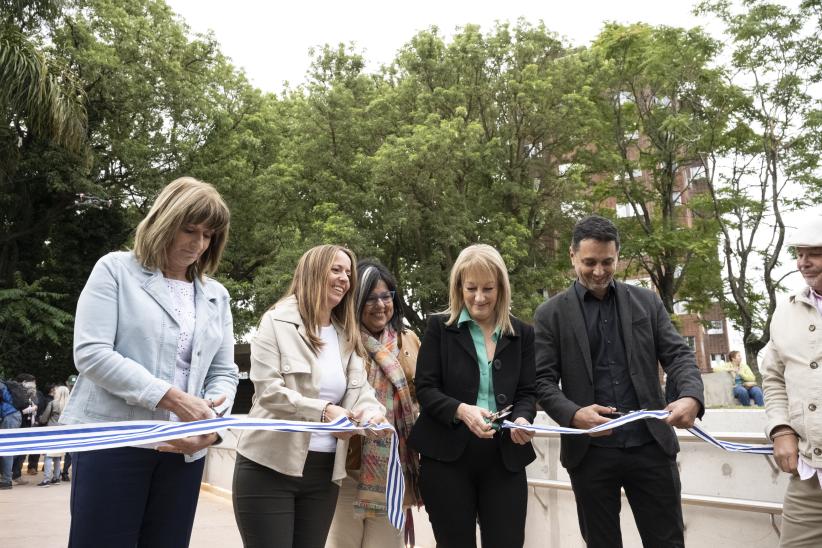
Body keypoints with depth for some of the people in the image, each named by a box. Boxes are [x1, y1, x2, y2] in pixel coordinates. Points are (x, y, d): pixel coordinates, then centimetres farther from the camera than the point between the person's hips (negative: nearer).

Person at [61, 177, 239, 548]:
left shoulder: (216, 295, 12)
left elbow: (224, 374, 9)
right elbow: (91, 353, -11)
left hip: (184, 449, 4)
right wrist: (172, 398, -18)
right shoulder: (116, 269, 0)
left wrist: (212, 424, -12)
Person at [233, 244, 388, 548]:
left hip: (324, 472, 5)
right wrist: (323, 411, -26)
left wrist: (372, 411, -19)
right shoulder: (278, 322, -4)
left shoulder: (348, 335, 13)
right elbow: (267, 389, -14)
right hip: (270, 467, -5)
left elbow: (361, 389, 4)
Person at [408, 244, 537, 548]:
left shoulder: (522, 333, 8)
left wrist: (522, 419, -16)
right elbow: (425, 388, -4)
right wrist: (461, 410, -22)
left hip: (505, 458, 2)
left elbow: (527, 393, 7)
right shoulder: (439, 326, 1)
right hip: (447, 456, -2)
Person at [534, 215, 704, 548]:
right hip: (590, 452, -1)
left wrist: (692, 397, -19)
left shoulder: (646, 302, 8)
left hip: (651, 445, 2)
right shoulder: (551, 314, 1)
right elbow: (543, 380, -2)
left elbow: (678, 355, 3)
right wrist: (573, 415, -22)